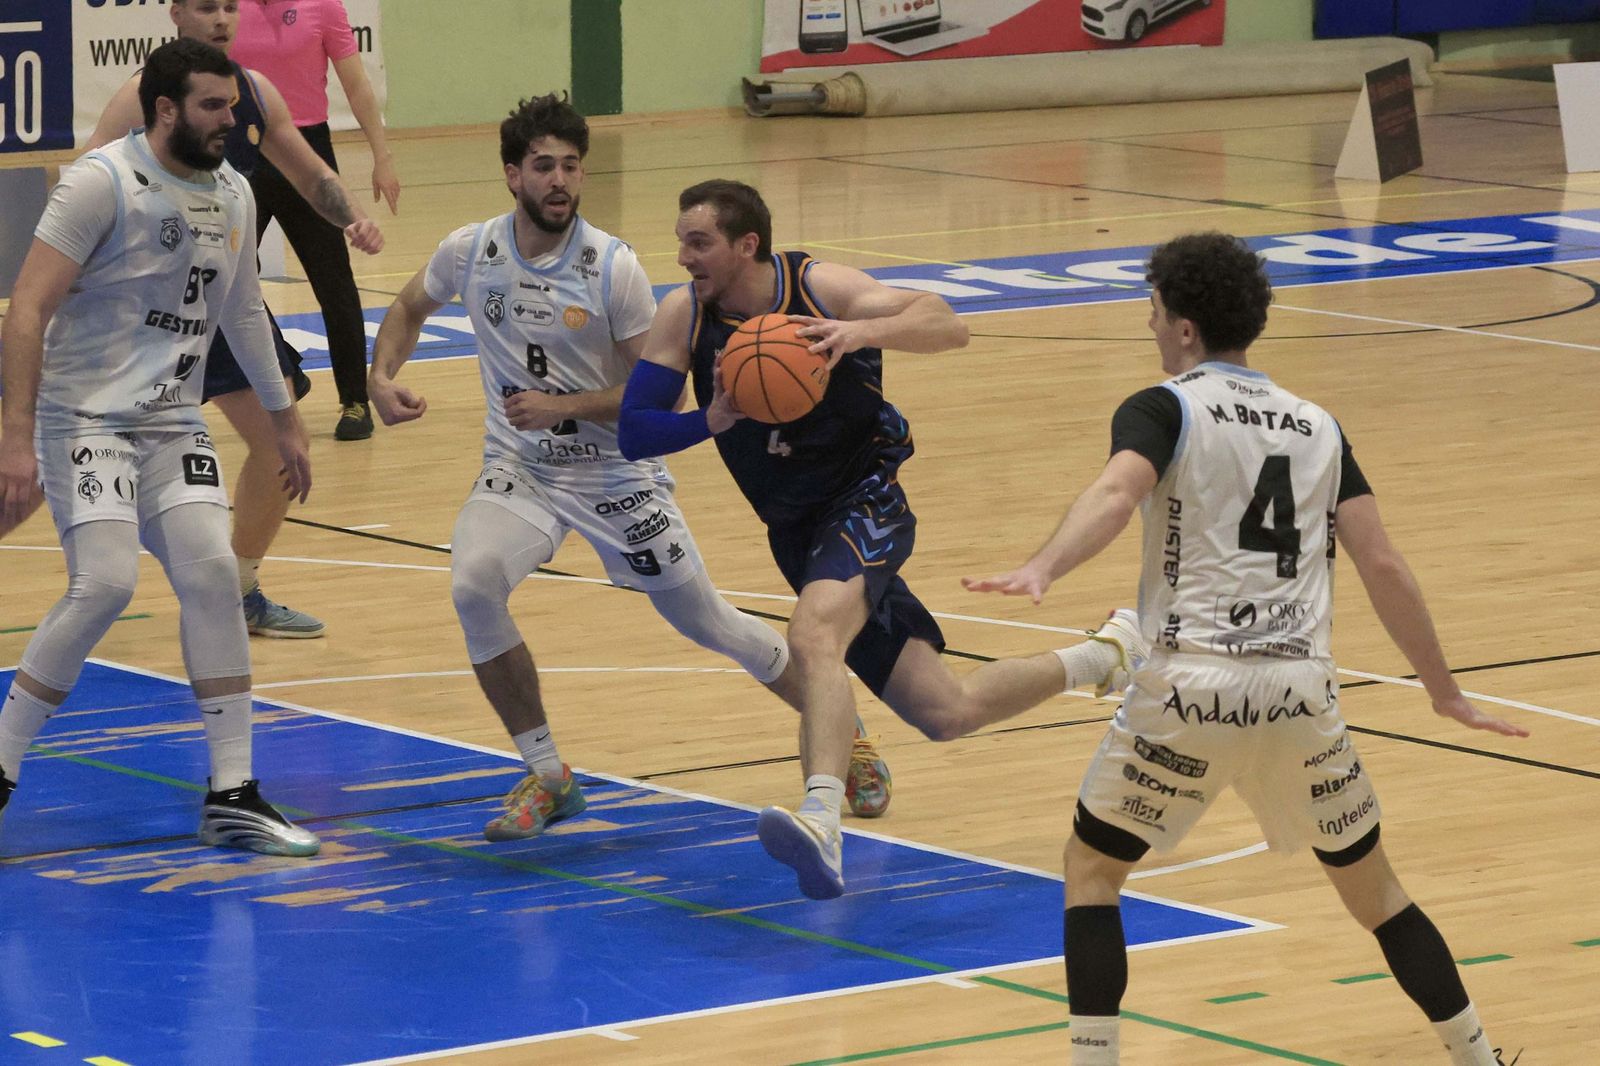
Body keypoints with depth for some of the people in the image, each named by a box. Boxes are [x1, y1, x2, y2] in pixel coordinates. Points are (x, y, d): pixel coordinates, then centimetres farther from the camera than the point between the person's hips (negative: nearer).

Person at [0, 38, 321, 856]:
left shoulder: (233, 195, 7)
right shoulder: (101, 183, -15)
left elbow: (242, 309, 23)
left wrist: (283, 418, 25)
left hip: (173, 423, 6)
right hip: (85, 416, -6)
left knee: (212, 574, -8)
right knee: (105, 584, -20)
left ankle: (231, 797, -2)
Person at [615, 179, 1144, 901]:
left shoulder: (818, 287, -13)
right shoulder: (685, 317, -3)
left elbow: (948, 326, -19)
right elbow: (632, 433, -5)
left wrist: (863, 332, -37)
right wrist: (711, 421, -24)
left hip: (866, 500, -5)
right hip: (796, 531, 5)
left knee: (812, 636, -36)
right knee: (948, 714, 6)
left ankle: (822, 826, -49)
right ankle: (1101, 657, 30)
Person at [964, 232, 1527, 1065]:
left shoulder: (1164, 408, 3)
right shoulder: (1317, 427, 16)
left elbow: (1116, 494, -19)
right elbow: (1383, 566, 10)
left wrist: (1041, 571, -36)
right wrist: (1443, 691, 16)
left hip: (1192, 682, -4)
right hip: (1300, 686, 4)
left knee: (1090, 868, 13)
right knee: (1371, 885, 21)